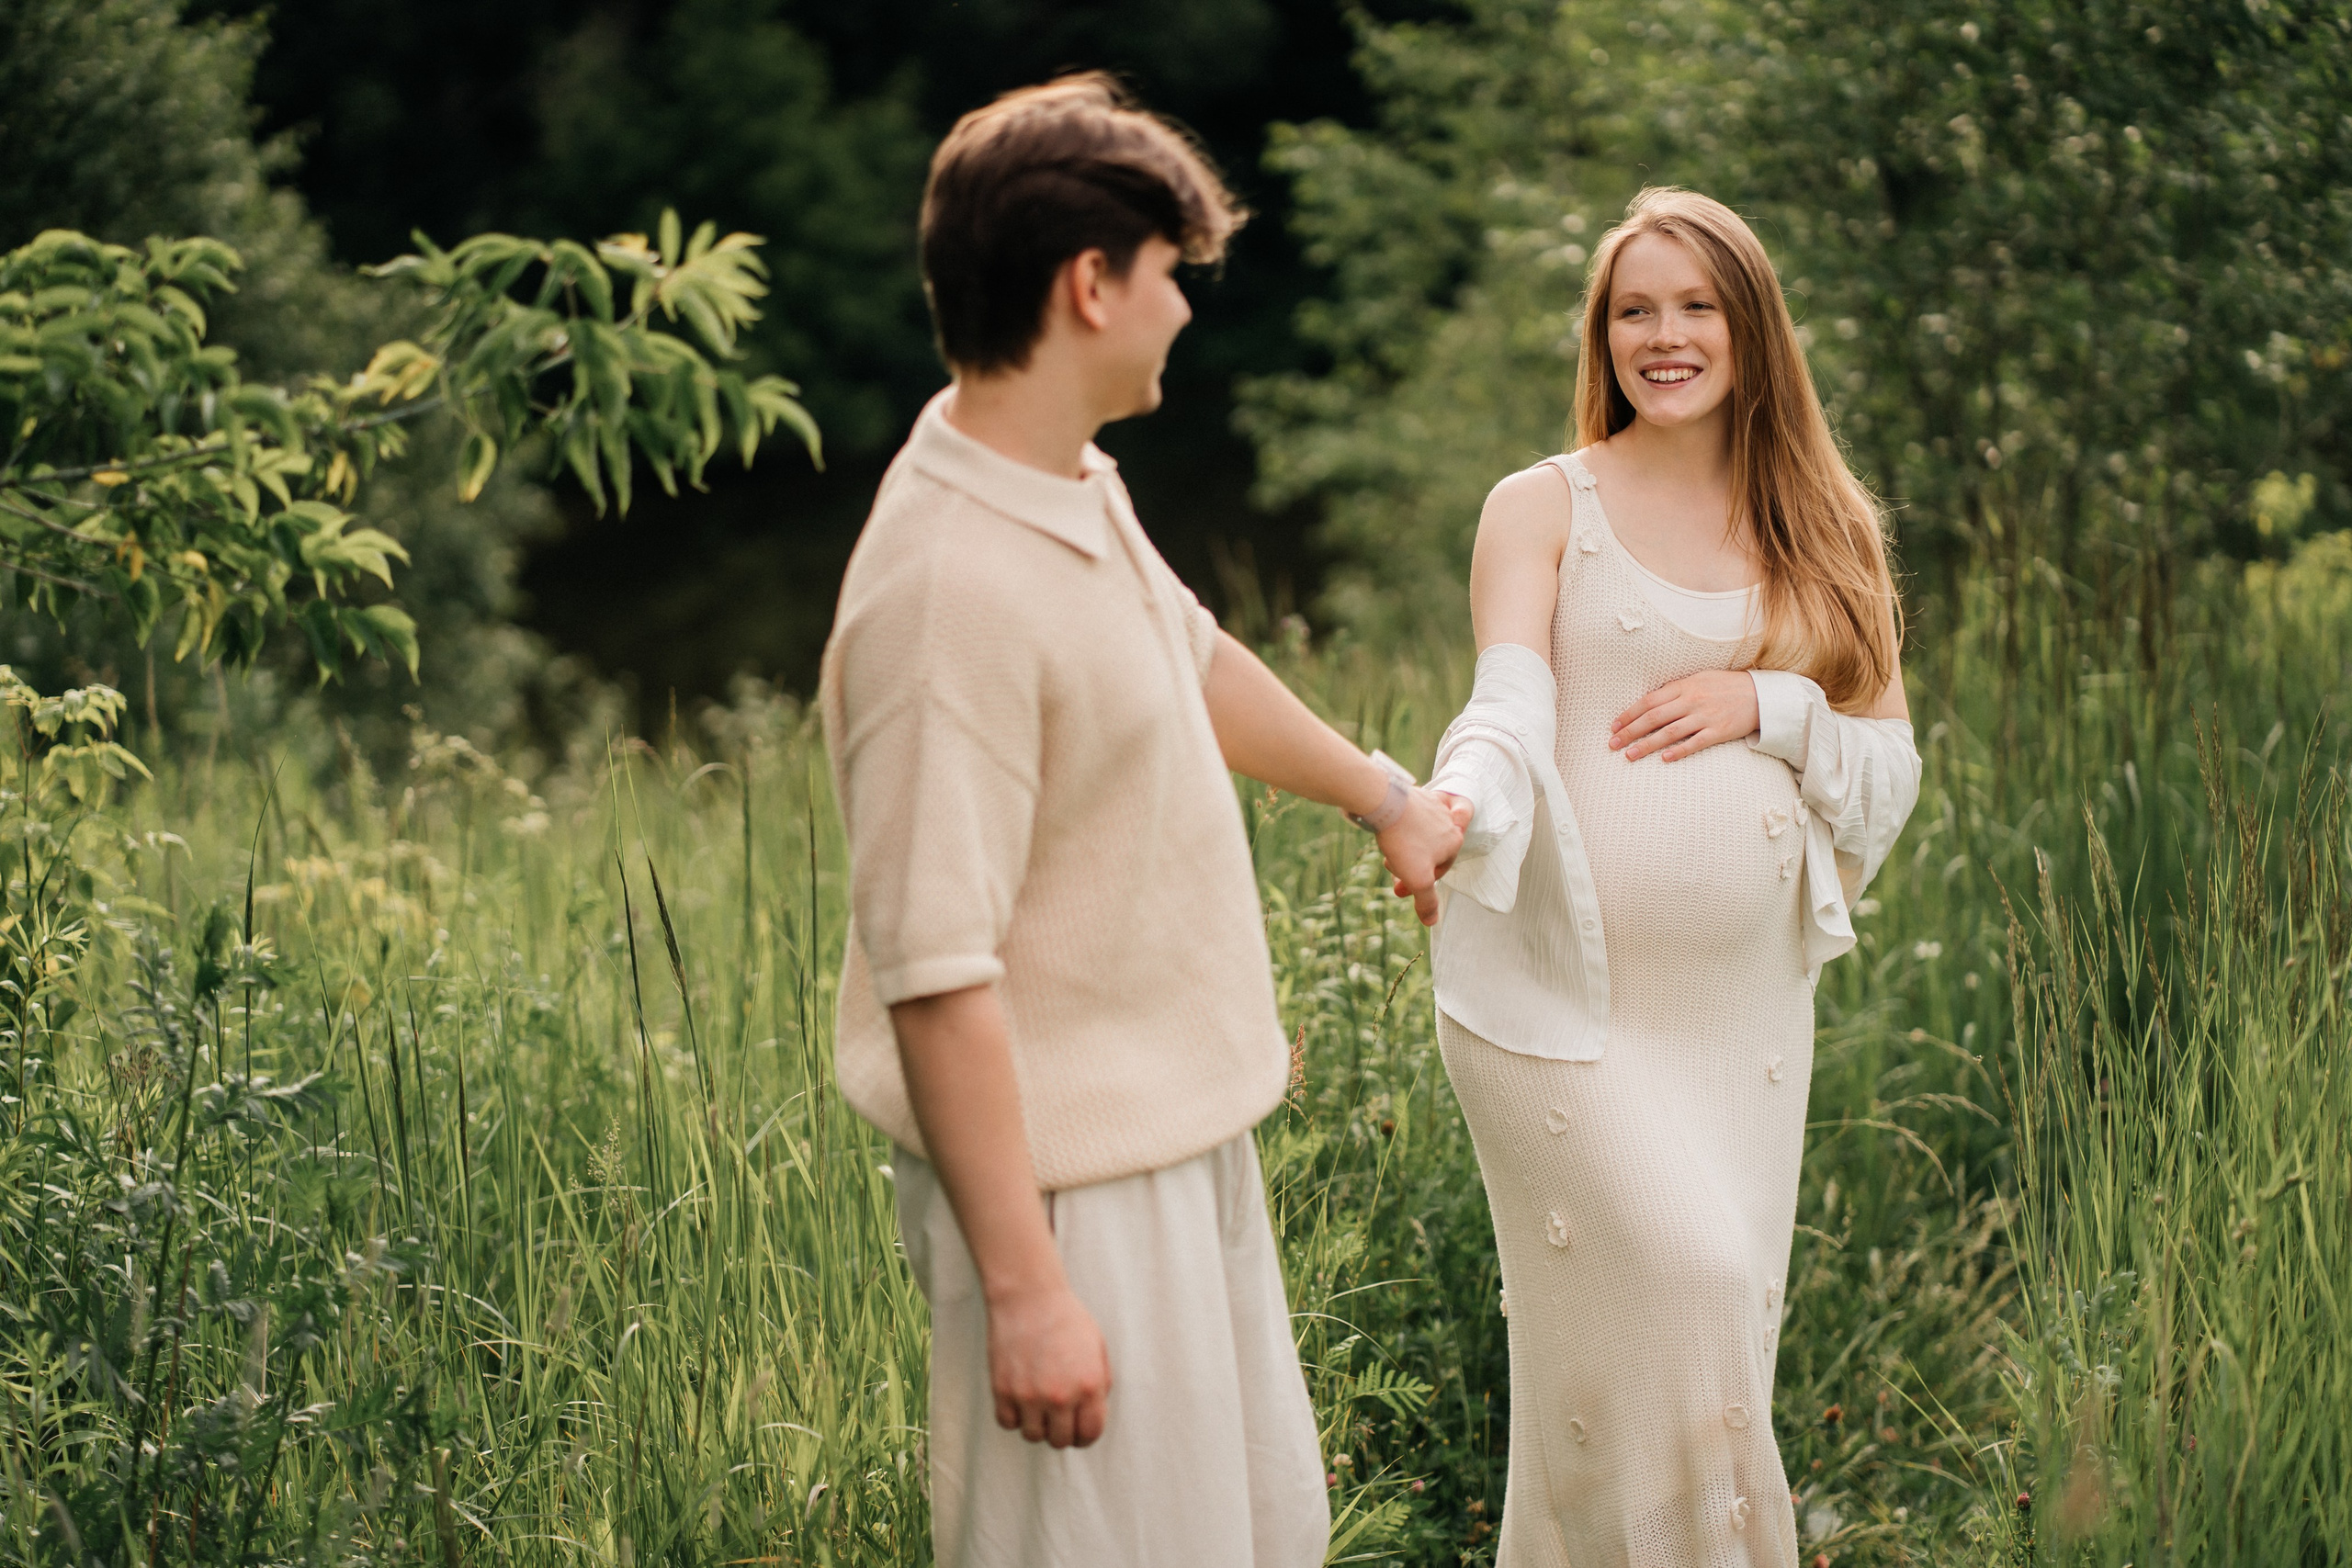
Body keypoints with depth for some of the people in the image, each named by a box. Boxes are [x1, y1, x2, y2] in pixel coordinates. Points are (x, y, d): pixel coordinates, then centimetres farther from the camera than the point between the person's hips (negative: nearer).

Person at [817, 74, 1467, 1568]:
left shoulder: (1079, 489, 4)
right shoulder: (952, 586, -26)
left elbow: (1194, 656, 26)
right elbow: (933, 969, -28)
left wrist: (1383, 793, 42)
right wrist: (1024, 1288, -27)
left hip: (1185, 1141, 10)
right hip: (1069, 1188, -10)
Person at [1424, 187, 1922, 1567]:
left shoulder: (1822, 531, 13)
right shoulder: (1542, 508, 2)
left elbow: (1894, 769, 12)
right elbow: (1510, 715, -13)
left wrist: (1771, 705, -8)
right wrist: (1453, 809, -35)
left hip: (1744, 997, 4)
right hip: (1564, 990, -4)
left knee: (1726, 1325, 7)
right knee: (1676, 1285, -15)